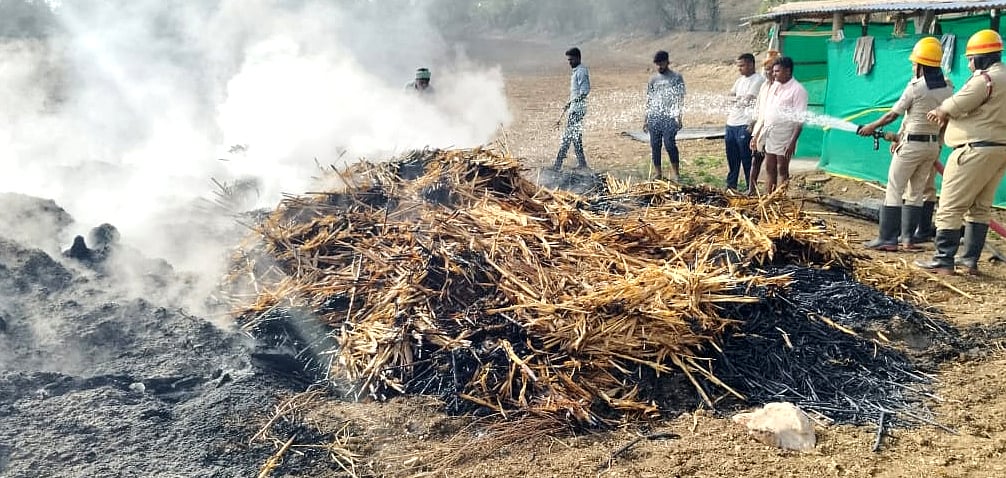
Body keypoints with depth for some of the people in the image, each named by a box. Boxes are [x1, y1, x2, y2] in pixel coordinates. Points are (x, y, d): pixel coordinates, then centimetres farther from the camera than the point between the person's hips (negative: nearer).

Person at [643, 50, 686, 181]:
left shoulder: (676, 77, 3)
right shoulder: (653, 79, 15)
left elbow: (680, 99, 0)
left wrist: (679, 117, -10)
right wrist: (646, 119, 12)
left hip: (669, 117, -4)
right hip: (654, 117, 4)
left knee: (669, 144, -13)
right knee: (655, 145, 4)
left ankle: (675, 172, -1)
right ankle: (657, 173, 11)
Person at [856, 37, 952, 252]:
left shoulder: (915, 86, -13)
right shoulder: (947, 89, 7)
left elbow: (892, 115, -8)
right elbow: (944, 120, 13)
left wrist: (871, 127, 9)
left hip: (911, 144, -7)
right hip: (933, 145, 7)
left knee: (894, 190, -2)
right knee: (916, 192, 13)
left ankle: (887, 239, -3)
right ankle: (908, 238, 15)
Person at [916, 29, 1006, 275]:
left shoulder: (985, 78, -14)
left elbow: (954, 106, -13)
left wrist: (939, 111, 9)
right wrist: (946, 113, 4)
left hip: (977, 149, -10)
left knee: (950, 207, -5)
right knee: (981, 207, 13)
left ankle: (943, 261, -4)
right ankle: (971, 261, 17)